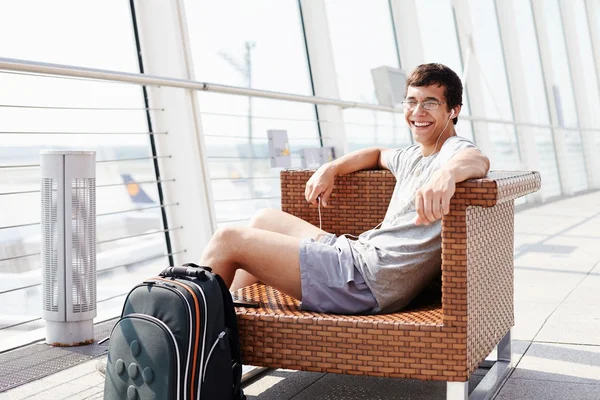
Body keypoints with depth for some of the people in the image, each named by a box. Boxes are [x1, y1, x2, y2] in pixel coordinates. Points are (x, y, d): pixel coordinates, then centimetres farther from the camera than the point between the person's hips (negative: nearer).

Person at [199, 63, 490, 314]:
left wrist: (448, 173, -57)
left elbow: (477, 160, -34)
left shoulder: (452, 151, -10)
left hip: (368, 281, -10)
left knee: (228, 239, -7)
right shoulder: (414, 157, 17)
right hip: (359, 251, 10)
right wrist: (332, 168, 21)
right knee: (264, 219, 25)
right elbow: (379, 155, 38)